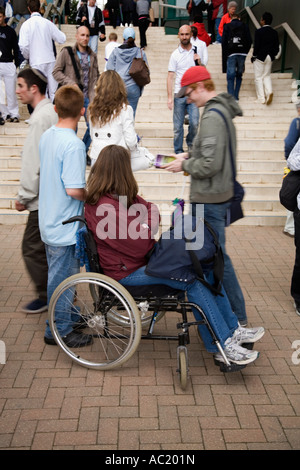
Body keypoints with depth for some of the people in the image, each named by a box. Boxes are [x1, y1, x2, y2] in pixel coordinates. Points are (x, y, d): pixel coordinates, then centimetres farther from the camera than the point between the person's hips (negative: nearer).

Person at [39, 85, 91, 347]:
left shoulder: (47, 136, 3)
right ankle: (59, 331, 20)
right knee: (63, 278, 5)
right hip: (66, 227, -9)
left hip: (49, 223, 9)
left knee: (57, 274, 22)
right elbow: (74, 190, -29)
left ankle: (64, 317, 40)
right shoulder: (73, 145, -24)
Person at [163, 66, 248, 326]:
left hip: (210, 199, -11)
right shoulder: (223, 111, 13)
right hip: (220, 193, 11)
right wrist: (189, 155, 11)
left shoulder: (212, 117, -20)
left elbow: (210, 164, -25)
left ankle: (237, 316, 9)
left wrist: (184, 165, -10)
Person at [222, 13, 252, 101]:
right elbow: (249, 41, 6)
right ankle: (236, 97, 10)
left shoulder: (227, 26, 6)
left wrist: (226, 54, 5)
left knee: (230, 76, -2)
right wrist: (245, 52, 13)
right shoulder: (245, 26, 10)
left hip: (231, 54, -2)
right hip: (242, 54, 2)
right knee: (239, 75, 11)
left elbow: (223, 42, -1)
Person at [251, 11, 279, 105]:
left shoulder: (259, 32, -14)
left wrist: (254, 56, -2)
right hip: (270, 58, 5)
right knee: (267, 76, 18)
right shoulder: (274, 33, 3)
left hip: (260, 57, -5)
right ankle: (269, 91, -7)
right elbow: (277, 47, 5)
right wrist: (273, 55, 18)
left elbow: (256, 46, -15)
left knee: (258, 77, 4)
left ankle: (261, 99, 3)